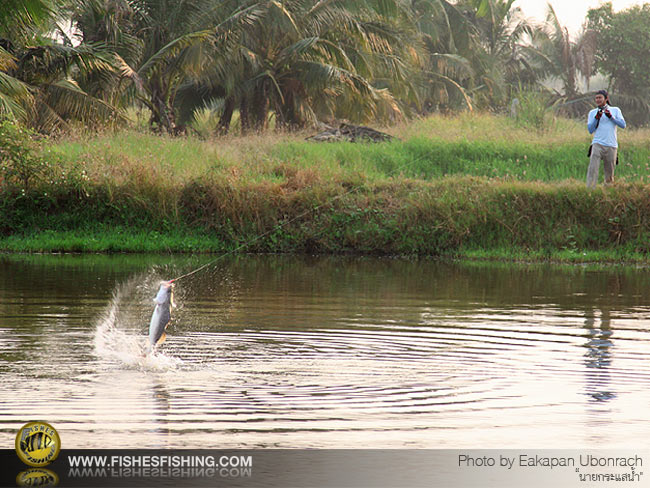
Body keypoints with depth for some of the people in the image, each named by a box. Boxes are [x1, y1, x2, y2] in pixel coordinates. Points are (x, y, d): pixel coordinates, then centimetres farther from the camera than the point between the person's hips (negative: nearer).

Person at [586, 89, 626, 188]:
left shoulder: (615, 110, 12)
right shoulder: (592, 112, 13)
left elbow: (623, 125, 1)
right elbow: (590, 130, 6)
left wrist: (611, 117, -10)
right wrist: (596, 118, -8)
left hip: (611, 146, 1)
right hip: (597, 145, -1)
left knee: (609, 172, 4)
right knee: (593, 169, -17)